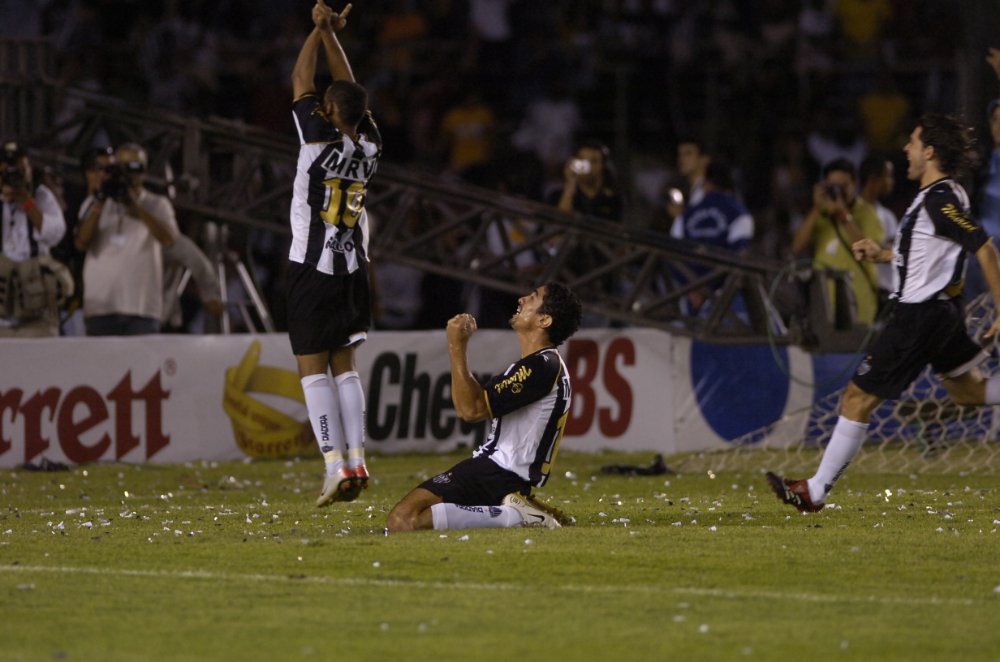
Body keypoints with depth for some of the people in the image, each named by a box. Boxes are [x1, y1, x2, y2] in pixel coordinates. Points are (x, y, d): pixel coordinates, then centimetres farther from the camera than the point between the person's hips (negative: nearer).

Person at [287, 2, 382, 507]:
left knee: (313, 368, -4)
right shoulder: (369, 147, 3)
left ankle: (336, 466, -12)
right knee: (343, 364, 12)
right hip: (353, 268, 6)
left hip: (313, 268, -6)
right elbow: (351, 90, 16)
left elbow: (301, 84, -2)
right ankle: (356, 459, 4)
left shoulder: (321, 140, -13)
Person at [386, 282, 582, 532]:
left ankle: (514, 515, -18)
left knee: (402, 520, -24)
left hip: (497, 473, -11)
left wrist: (457, 347, -14)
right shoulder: (546, 363, 18)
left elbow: (471, 408, -19)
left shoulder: (542, 366, -16)